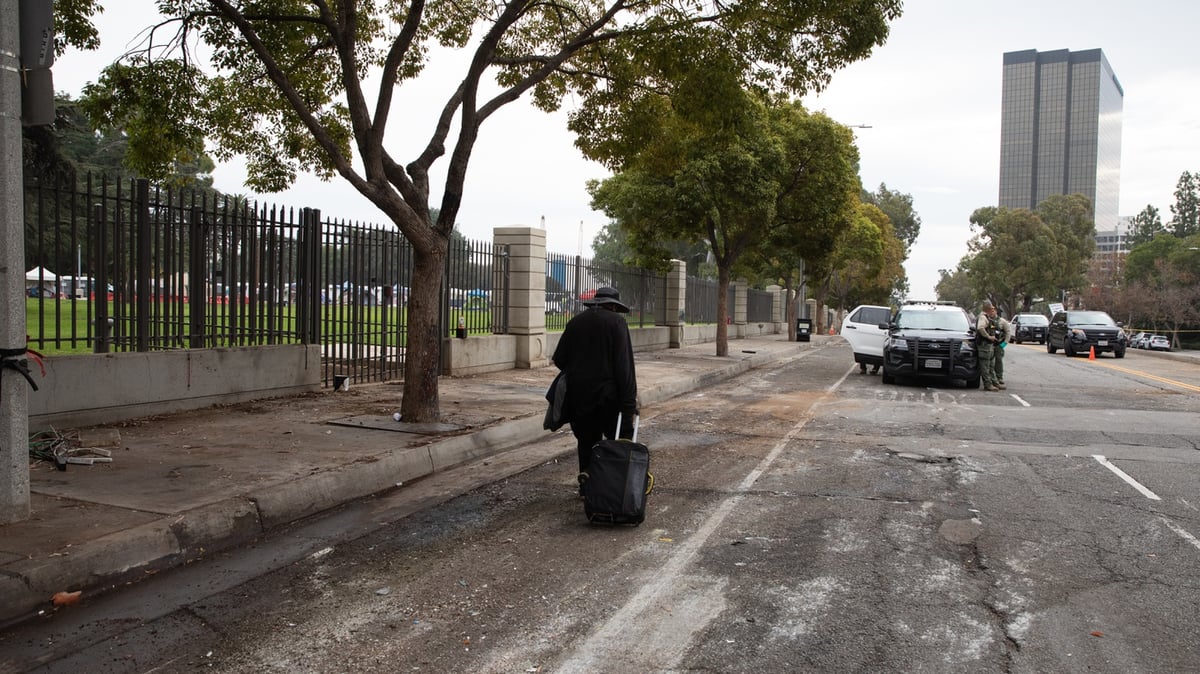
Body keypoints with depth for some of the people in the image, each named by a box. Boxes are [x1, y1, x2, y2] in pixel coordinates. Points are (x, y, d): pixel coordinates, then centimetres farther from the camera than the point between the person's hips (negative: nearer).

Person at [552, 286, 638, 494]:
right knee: (619, 438, 6)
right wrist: (630, 401, -13)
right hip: (607, 393, -4)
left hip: (578, 394, 4)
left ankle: (586, 479, 12)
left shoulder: (575, 322, 7)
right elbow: (624, 364, -13)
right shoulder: (616, 322, -6)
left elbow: (558, 359, 7)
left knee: (586, 438, 15)